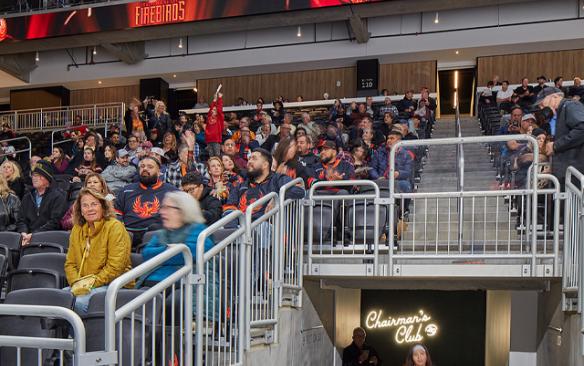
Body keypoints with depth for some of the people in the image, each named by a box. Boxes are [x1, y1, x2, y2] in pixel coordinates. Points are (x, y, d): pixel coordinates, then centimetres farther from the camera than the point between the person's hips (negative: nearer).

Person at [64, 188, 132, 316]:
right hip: (84, 286, 6)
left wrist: (92, 283, -17)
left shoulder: (115, 227, -8)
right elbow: (70, 263, 13)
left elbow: (115, 268, -14)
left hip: (112, 284, -6)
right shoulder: (76, 230, 13)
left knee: (81, 302, -30)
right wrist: (76, 283, -7)